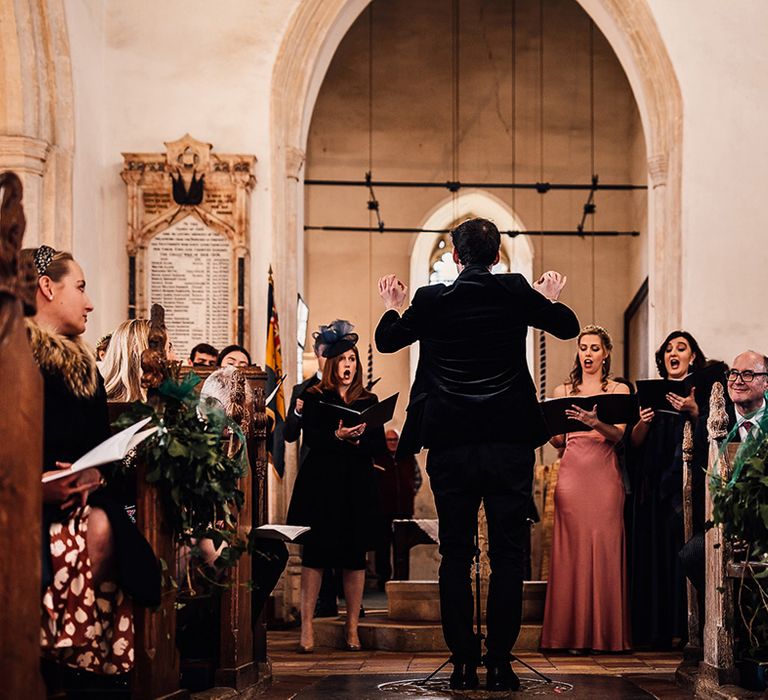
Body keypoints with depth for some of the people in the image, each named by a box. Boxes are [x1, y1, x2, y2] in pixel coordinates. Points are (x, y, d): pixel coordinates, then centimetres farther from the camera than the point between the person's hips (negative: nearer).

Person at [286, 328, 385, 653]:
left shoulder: (369, 401, 13)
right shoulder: (314, 398, 8)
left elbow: (379, 444, 4)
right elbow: (310, 438, -6)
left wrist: (358, 439, -15)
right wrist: (337, 436, -22)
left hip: (358, 485, 2)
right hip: (321, 482, -2)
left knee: (355, 555, 2)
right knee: (314, 552, -5)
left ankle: (352, 626, 10)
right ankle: (307, 625, -2)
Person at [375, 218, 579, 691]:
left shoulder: (431, 300, -1)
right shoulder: (515, 292, -2)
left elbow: (387, 341, 15)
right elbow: (569, 328, 11)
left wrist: (393, 307, 34)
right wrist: (551, 299, 31)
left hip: (450, 446, 1)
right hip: (509, 443, -1)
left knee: (455, 555, 7)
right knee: (508, 554, 4)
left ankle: (463, 664, 6)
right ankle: (500, 662, 2)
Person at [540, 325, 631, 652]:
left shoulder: (619, 390, 9)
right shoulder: (562, 391, 15)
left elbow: (619, 434, -5)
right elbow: (557, 441, 13)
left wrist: (596, 423, -24)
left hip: (604, 476, -1)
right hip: (572, 474, 1)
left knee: (604, 548, -5)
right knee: (571, 549, -3)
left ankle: (605, 634, 0)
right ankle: (570, 633, 0)